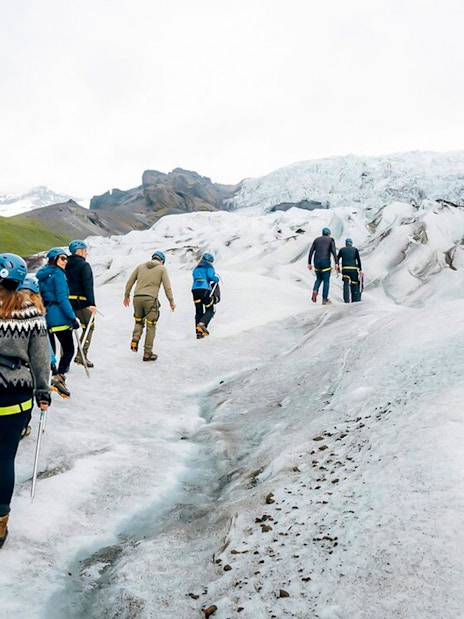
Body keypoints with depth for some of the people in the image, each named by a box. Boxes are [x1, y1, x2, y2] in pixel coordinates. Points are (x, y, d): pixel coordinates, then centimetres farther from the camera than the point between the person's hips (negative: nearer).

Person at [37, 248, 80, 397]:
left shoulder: (41, 274, 15)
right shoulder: (58, 274, -10)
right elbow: (62, 298, -17)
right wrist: (72, 317, -17)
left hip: (44, 316, 8)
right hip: (58, 317, -8)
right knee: (69, 349, -3)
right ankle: (59, 377, -17)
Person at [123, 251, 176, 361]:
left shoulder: (140, 266, 14)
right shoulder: (162, 268, 5)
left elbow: (129, 282, 15)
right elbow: (167, 287, 0)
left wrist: (126, 296, 25)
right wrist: (171, 301, 8)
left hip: (137, 298, 3)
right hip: (151, 299, -3)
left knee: (139, 321, 22)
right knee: (151, 326, 5)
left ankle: (135, 338, -6)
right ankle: (147, 353, 6)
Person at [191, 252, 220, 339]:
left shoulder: (196, 268, 25)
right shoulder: (208, 267, 6)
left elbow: (195, 278, 18)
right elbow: (210, 275, -11)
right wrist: (217, 279, 8)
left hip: (195, 289, 6)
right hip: (205, 289, -5)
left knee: (198, 311, 8)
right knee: (210, 310, 3)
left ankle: (198, 332, 0)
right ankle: (202, 323, -22)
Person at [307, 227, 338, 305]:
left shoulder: (316, 239, 17)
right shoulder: (331, 240, 8)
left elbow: (311, 251, 7)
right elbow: (334, 251, -7)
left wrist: (309, 263, 8)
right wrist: (336, 263, -11)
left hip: (316, 261, 4)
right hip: (325, 261, -4)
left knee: (319, 279, 21)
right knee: (326, 281, 5)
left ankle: (315, 291, -8)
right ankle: (325, 299, 2)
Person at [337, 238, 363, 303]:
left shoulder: (342, 250, 13)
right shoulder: (355, 249, 10)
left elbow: (337, 259, 12)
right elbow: (358, 260, 2)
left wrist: (338, 267, 20)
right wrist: (360, 269, 1)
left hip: (344, 269, 1)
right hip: (353, 269, -1)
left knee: (346, 284, -1)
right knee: (354, 284, 8)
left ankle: (346, 299, -12)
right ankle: (355, 299, 8)